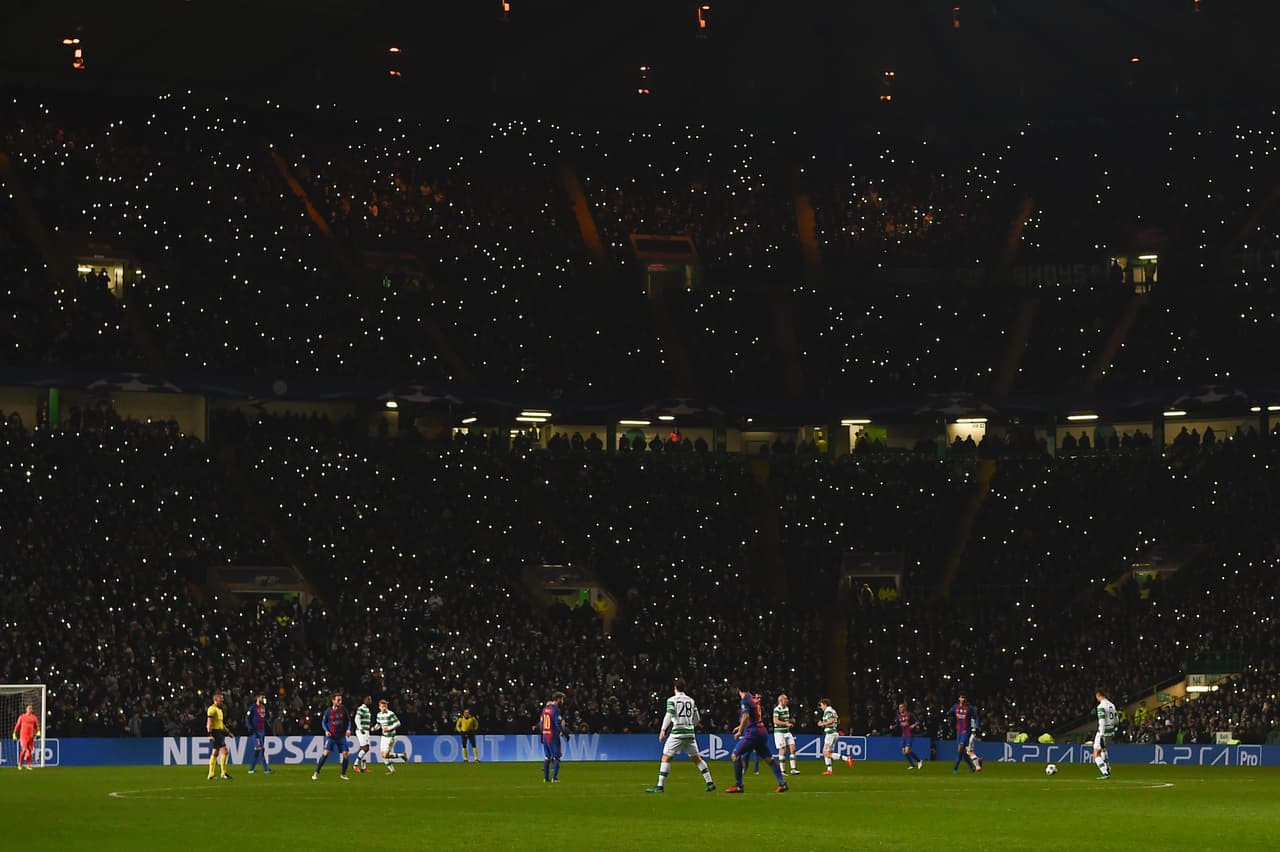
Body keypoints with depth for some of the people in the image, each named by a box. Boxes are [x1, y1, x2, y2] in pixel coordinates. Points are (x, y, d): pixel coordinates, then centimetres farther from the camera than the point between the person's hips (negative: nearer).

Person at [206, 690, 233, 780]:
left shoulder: (219, 709, 20)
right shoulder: (212, 708, -11)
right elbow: (209, 722, -17)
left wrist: (228, 731, 24)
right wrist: (210, 734, -24)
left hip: (220, 732, 10)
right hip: (215, 732, -10)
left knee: (215, 753, 10)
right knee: (224, 751, -14)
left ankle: (211, 774, 12)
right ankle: (223, 773, -14)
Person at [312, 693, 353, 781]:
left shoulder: (343, 710, -1)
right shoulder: (328, 711, -5)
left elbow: (348, 720, 10)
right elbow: (323, 722, 6)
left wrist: (348, 729, -7)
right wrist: (326, 731, -10)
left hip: (341, 736, 2)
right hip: (330, 736, -2)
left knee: (346, 754, -6)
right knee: (325, 753, -16)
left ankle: (343, 774, 13)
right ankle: (316, 773, -6)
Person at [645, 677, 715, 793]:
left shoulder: (672, 700, -1)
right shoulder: (691, 701, 13)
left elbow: (669, 715, -13)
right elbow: (697, 719, 15)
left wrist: (663, 730, -15)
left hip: (677, 733, -5)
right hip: (690, 733, 5)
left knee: (666, 757, -3)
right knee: (697, 758, 14)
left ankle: (660, 785, -10)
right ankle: (710, 782, 13)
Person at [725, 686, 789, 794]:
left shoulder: (745, 701, -9)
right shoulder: (755, 699, 15)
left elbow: (746, 716, -22)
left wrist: (740, 731, -12)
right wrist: (740, 727, 31)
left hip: (752, 732, -8)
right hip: (762, 731, 8)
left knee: (736, 755, -3)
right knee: (769, 758, 12)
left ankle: (738, 786, -7)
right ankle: (782, 784, 7)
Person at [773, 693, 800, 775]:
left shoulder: (787, 708, 14)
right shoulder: (777, 709, -13)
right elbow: (775, 721, -22)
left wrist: (791, 721, 6)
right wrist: (786, 723, -26)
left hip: (787, 731, 8)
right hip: (779, 732, -8)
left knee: (793, 749, 1)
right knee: (783, 750, -7)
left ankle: (793, 769, 4)